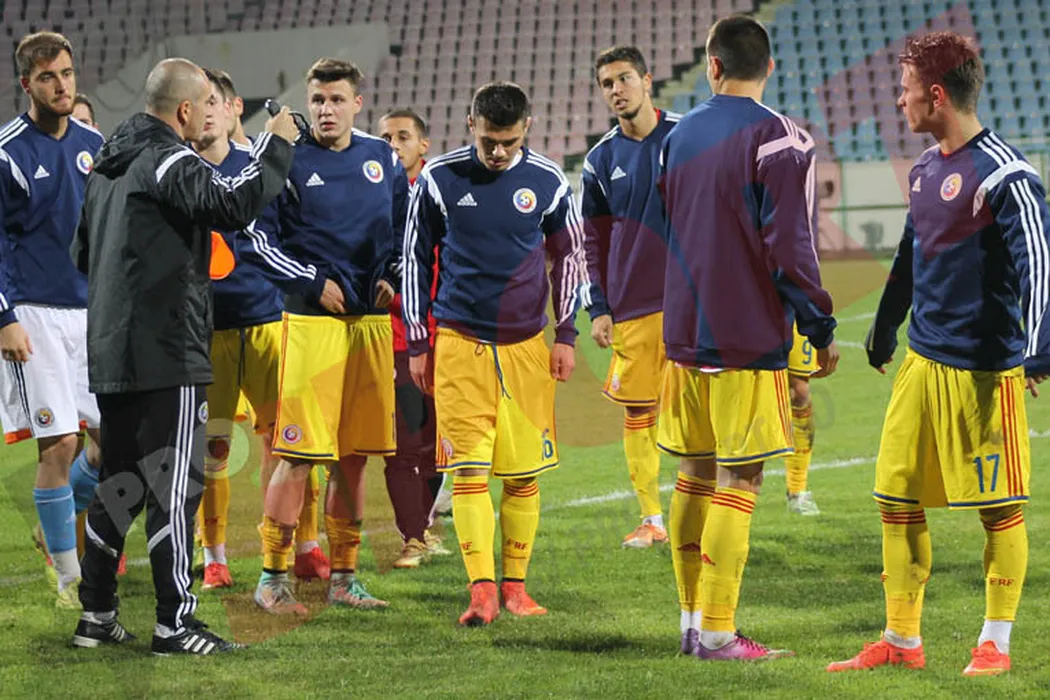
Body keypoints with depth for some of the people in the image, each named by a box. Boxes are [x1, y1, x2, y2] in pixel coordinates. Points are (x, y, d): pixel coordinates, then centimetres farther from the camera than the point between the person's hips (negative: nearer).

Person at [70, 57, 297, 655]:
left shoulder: (111, 164, 16)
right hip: (169, 355, -9)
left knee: (119, 484, 14)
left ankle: (97, 614, 17)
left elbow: (84, 252, 26)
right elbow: (235, 204, -29)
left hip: (111, 354, 9)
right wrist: (277, 146, -16)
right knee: (175, 484, -5)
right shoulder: (169, 162, -14)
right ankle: (175, 623, -4)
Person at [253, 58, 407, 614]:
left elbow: (404, 228, 22)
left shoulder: (382, 159, 11)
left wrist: (392, 276, 6)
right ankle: (272, 578, -1)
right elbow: (261, 237, -3)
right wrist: (315, 281, -8)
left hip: (371, 318, 5)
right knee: (299, 453, -9)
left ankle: (343, 577, 17)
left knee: (353, 455, 8)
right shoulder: (287, 161, -3)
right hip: (311, 318, -5)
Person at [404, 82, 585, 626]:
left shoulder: (549, 183, 1)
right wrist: (417, 344, 6)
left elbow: (569, 255, 13)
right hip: (459, 341, -1)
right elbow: (415, 259, 7)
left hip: (527, 344, 1)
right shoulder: (438, 179, -2)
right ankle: (481, 589, -11)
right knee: (469, 469, -9)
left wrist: (566, 334, 8)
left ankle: (515, 586, 14)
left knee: (523, 474, 3)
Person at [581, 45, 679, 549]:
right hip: (631, 307, 3)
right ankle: (651, 520, 12)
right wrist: (598, 309, 5)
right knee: (637, 413, 3)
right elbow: (593, 241, 13)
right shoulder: (602, 159, 9)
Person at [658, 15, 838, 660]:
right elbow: (788, 247, -16)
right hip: (749, 338, -6)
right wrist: (821, 329, -7)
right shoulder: (778, 140, -12)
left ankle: (692, 620, 17)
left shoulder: (679, 136, 9)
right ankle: (717, 633, -5)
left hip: (685, 335, 6)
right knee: (737, 484, -4)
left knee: (695, 475, 13)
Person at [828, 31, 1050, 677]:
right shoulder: (925, 169, 11)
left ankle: (996, 643, 13)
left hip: (984, 371, -8)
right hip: (923, 362, 8)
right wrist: (885, 331, 31)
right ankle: (901, 642, 16)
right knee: (897, 501, 8)